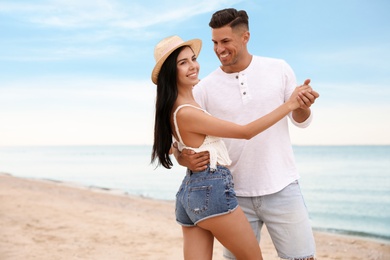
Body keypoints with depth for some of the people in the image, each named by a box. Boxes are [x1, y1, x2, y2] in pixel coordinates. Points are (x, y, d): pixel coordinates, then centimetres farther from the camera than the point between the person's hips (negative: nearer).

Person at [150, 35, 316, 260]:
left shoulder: (175, 108, 10)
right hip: (212, 191, -9)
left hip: (189, 191, 9)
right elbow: (246, 132, -13)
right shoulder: (186, 113, -18)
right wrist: (289, 105, -10)